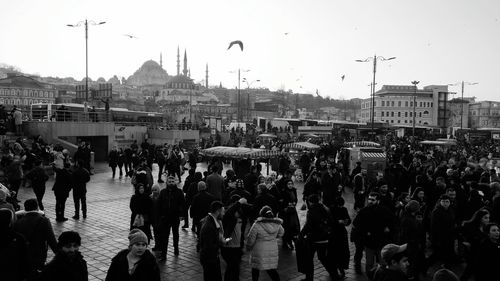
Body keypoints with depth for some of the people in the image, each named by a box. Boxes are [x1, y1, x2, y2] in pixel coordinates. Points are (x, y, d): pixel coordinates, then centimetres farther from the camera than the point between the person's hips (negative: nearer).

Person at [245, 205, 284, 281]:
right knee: (272, 269, 16)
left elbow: (251, 239, -10)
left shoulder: (257, 225, -19)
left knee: (255, 269, 15)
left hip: (259, 252, -3)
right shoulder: (277, 224, -7)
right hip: (273, 251, 4)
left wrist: (248, 247, 9)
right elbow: (281, 233, 14)